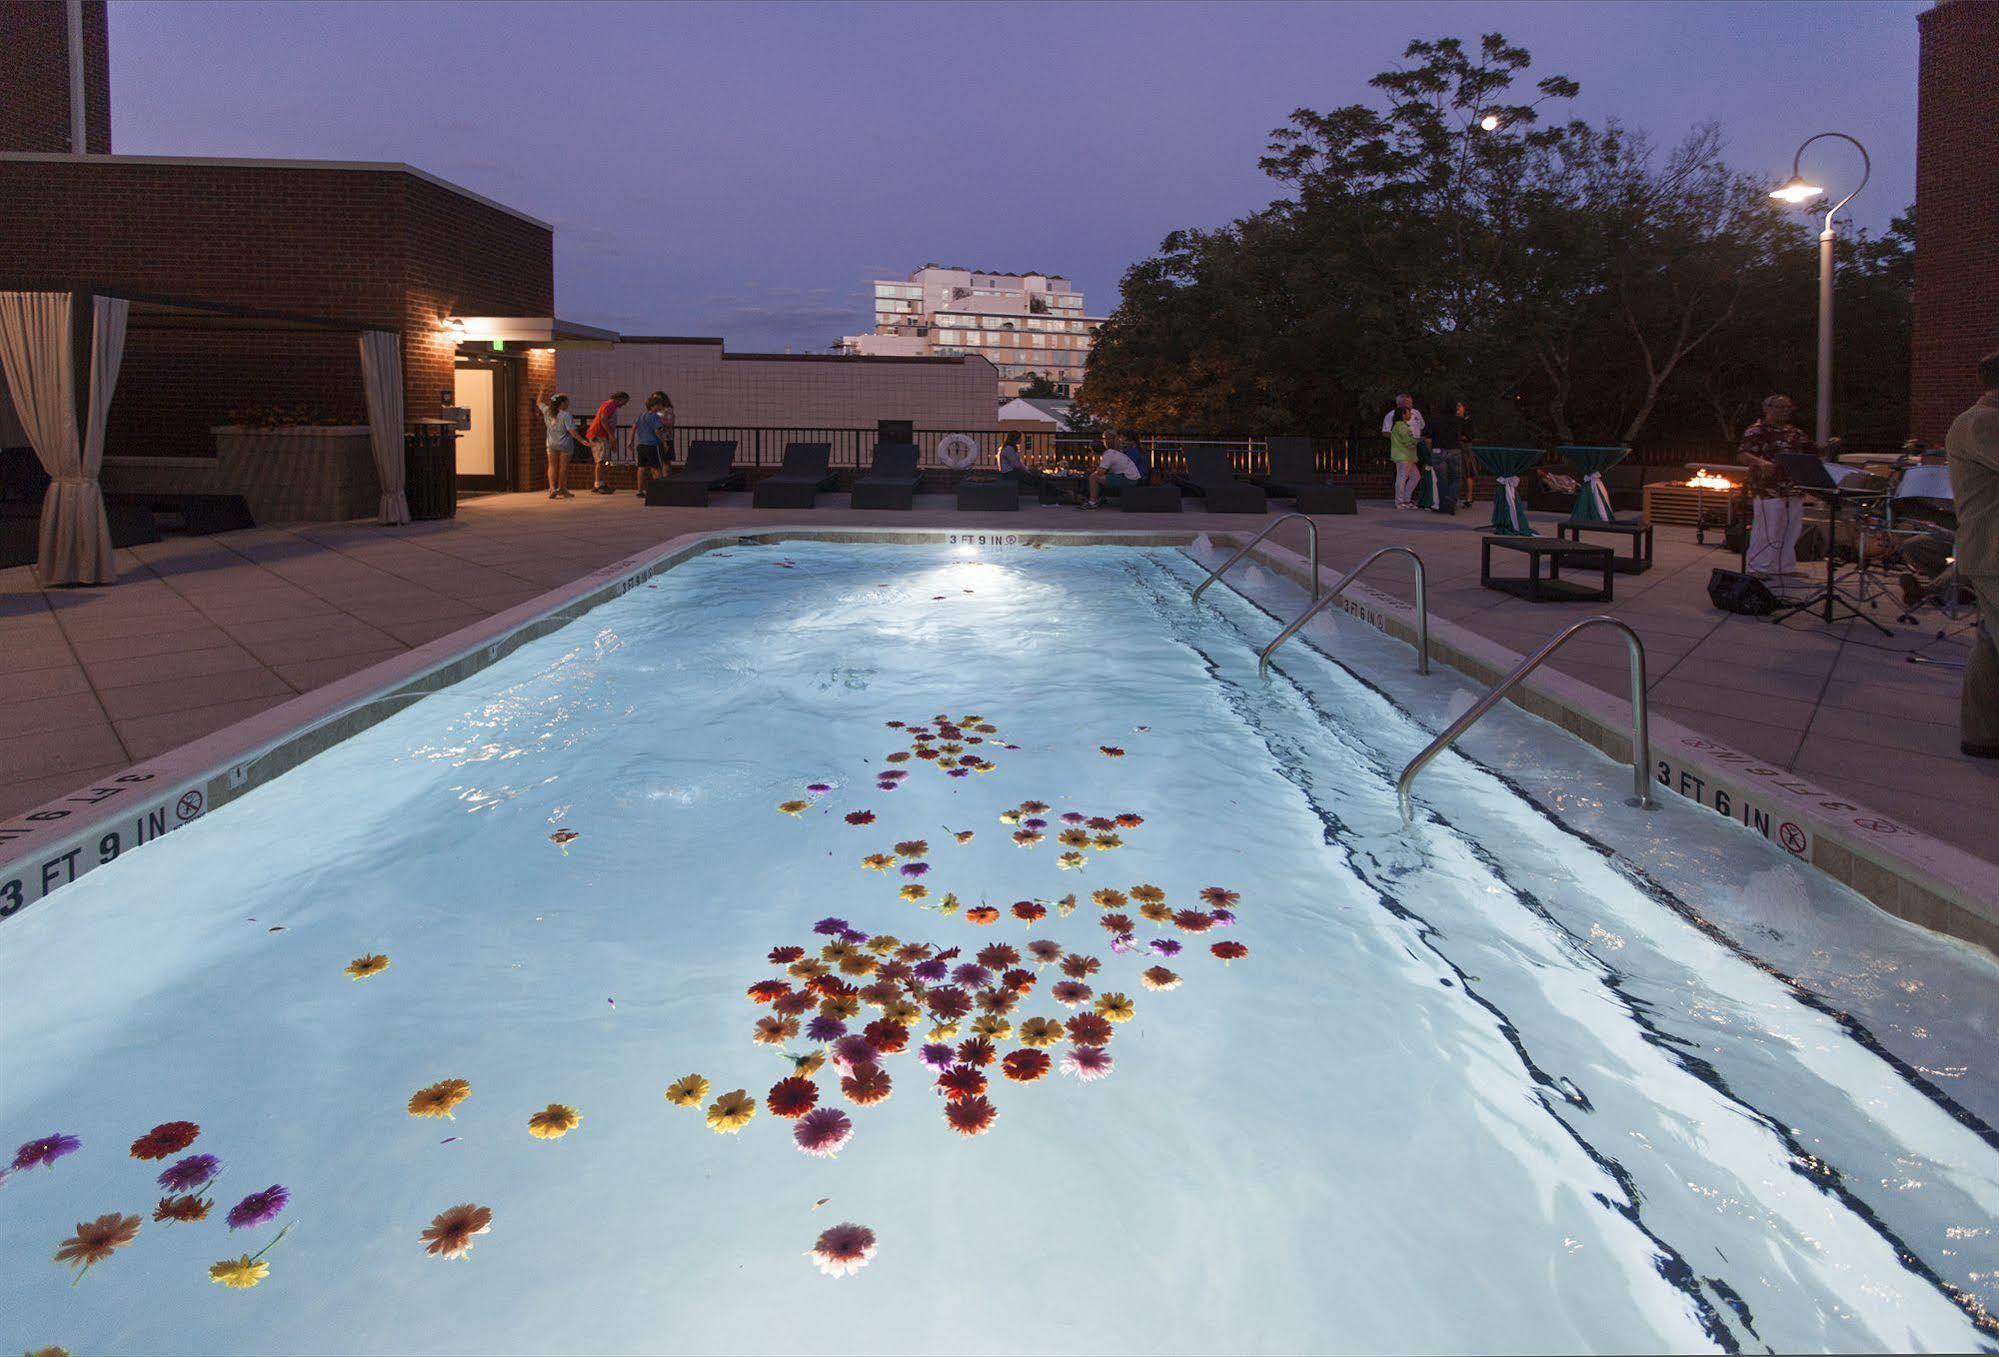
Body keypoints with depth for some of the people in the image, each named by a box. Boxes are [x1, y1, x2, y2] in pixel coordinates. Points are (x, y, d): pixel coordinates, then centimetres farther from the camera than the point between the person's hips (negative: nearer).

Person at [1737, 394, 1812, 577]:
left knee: (1791, 530, 11)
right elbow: (1743, 454, -16)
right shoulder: (1756, 431, -5)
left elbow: (1810, 452, 22)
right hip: (1768, 489, -8)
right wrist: (1761, 462, -33)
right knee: (1767, 532, -7)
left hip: (1794, 489, 8)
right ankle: (1758, 568, 1)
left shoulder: (1794, 432, 18)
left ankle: (1786, 567, 20)